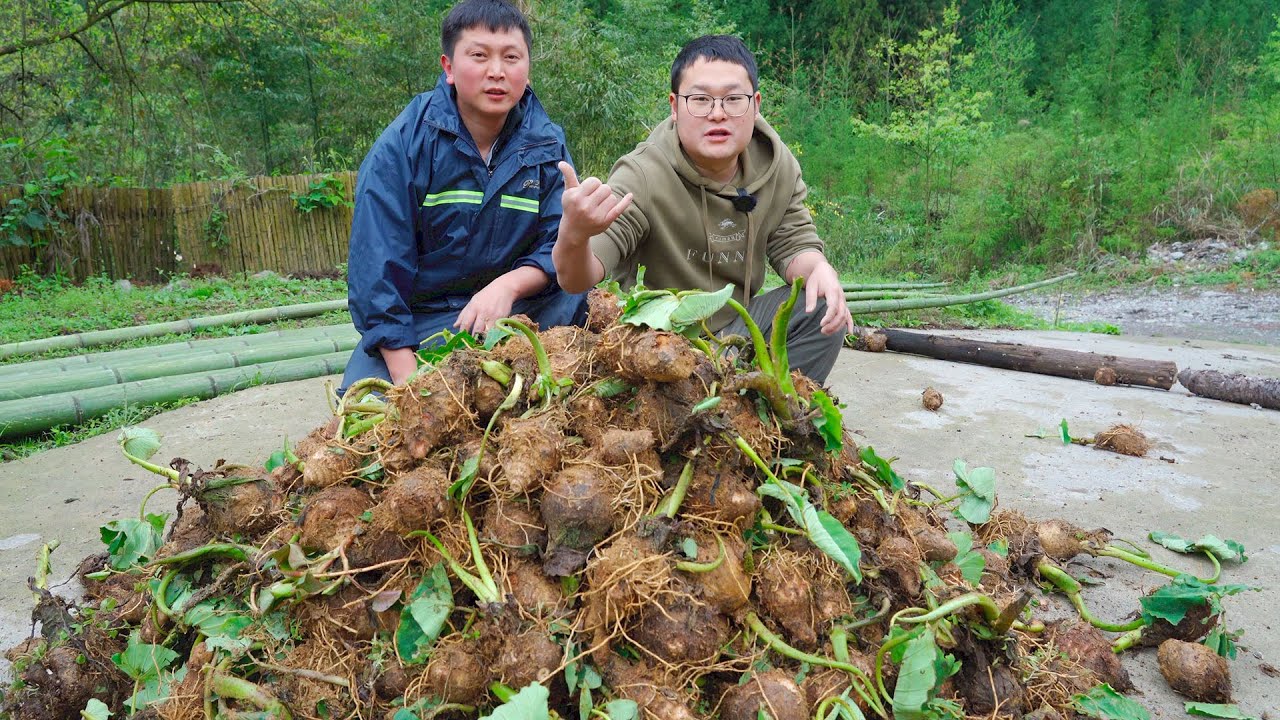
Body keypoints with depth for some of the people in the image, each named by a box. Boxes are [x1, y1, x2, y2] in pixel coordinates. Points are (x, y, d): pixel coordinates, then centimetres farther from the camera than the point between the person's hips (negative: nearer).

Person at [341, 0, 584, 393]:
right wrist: (409, 382, -23)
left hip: (515, 307, 2)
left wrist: (508, 285, -28)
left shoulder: (548, 144, -1)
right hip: (418, 321, -2)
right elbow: (377, 272, -14)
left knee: (577, 302, -25)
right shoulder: (401, 146, -10)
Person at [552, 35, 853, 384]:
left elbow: (793, 243, 5)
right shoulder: (642, 176, -23)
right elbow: (577, 281, -31)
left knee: (824, 309, -11)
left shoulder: (778, 167, -5)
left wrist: (818, 269, -21)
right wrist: (573, 237, -57)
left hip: (739, 323, 6)